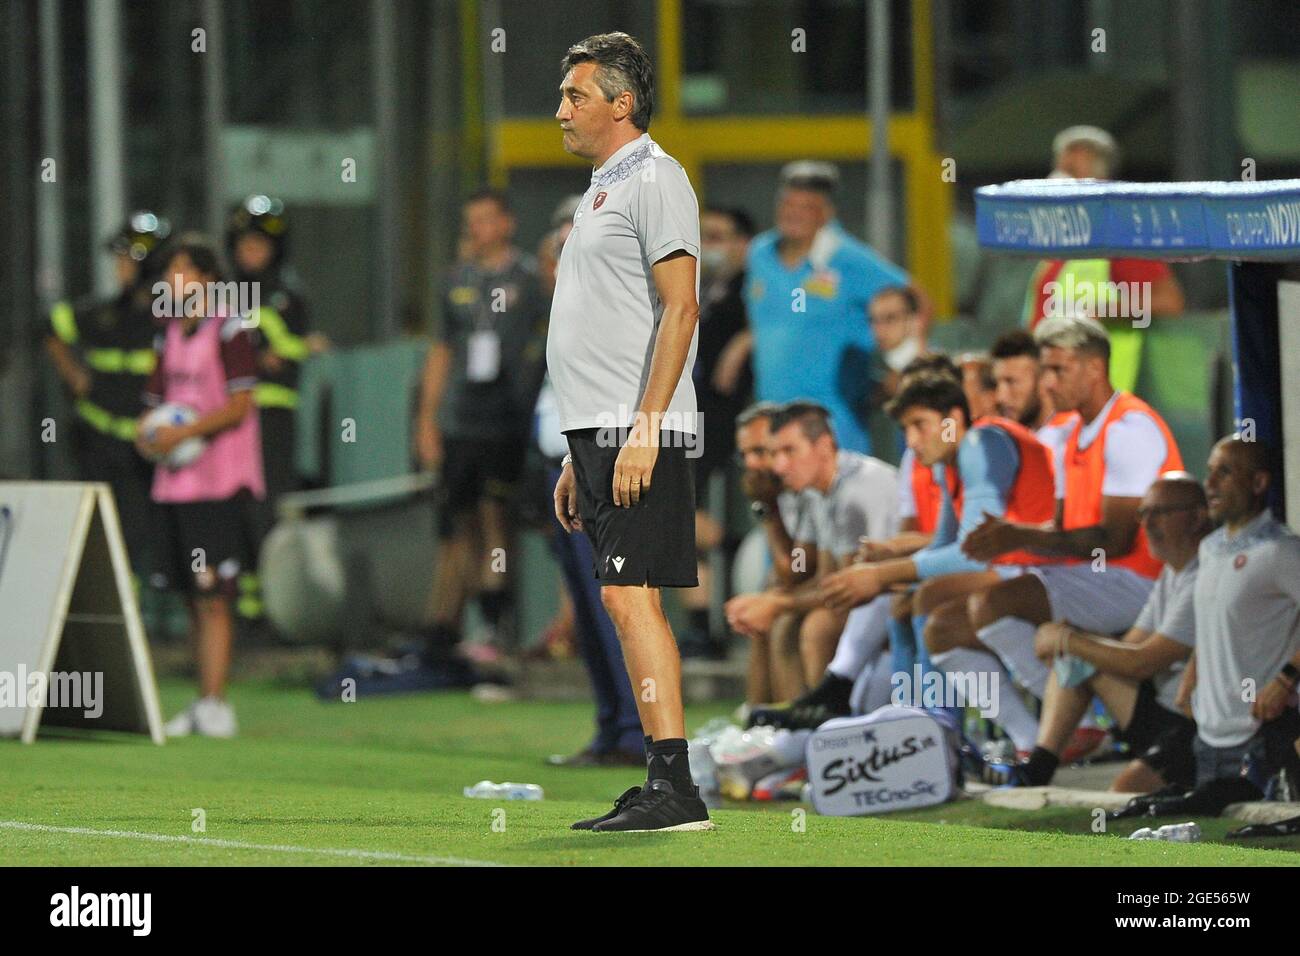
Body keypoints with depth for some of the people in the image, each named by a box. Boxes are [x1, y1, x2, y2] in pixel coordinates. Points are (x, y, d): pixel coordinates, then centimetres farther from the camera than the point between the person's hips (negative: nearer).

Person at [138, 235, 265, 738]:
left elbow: (239, 405, -12)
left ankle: (214, 704, -12)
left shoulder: (229, 331, -7)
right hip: (175, 482, 7)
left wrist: (184, 433, -19)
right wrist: (147, 436, -2)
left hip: (219, 482, -7)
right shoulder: (169, 337, 15)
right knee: (193, 597, 8)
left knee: (212, 596, -11)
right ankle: (203, 704, 12)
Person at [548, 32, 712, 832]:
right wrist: (578, 460, 22)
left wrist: (643, 430, -23)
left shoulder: (655, 180, -8)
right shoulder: (602, 190, 21)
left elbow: (680, 308, -17)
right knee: (632, 604, 7)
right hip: (599, 434, 10)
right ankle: (663, 786, 8)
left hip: (638, 433, -10)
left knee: (630, 596, -15)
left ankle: (673, 787, -17)